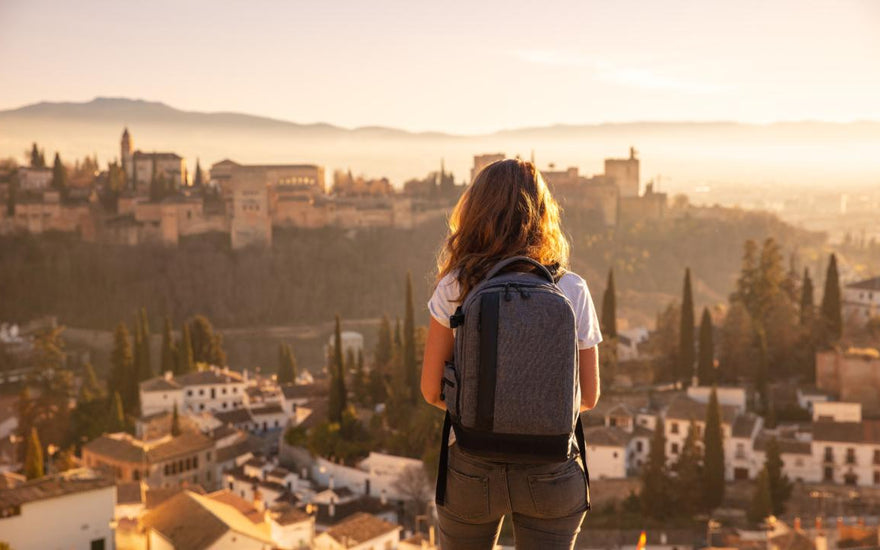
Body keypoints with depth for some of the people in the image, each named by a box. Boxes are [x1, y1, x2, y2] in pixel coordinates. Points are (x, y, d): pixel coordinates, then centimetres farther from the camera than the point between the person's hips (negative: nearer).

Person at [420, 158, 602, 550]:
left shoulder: (455, 288, -8)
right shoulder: (572, 291, -6)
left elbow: (432, 391, -4)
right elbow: (589, 396, 0)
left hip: (472, 469, 0)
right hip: (551, 471, 0)